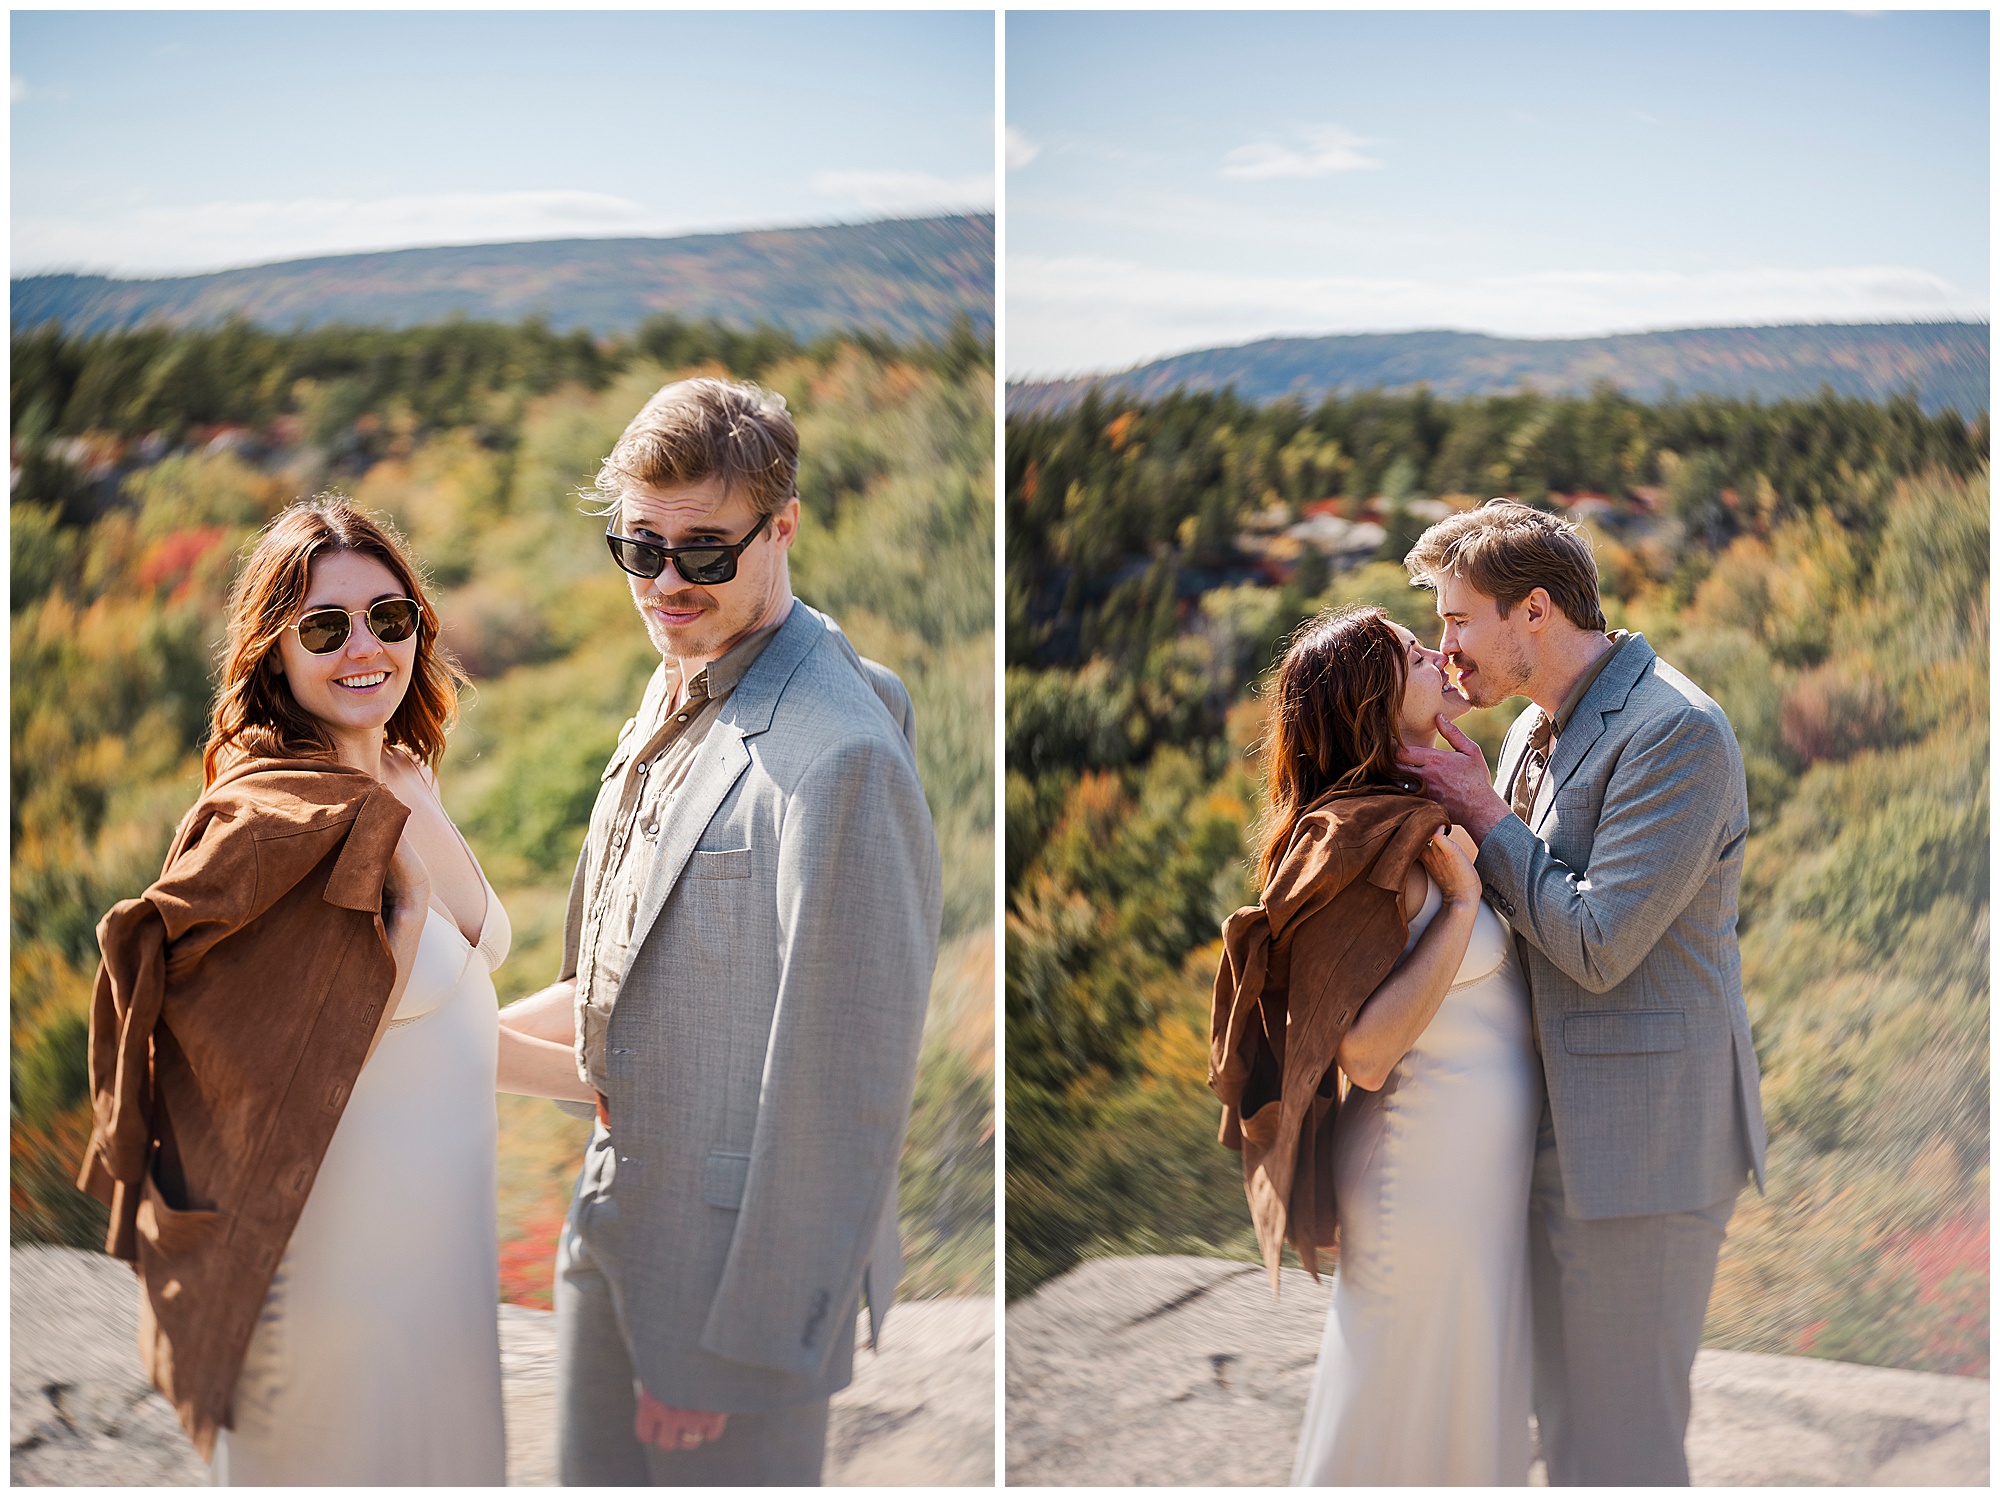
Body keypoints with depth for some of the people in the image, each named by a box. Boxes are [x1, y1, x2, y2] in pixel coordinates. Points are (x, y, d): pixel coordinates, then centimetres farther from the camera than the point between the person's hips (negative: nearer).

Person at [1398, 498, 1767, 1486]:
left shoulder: (1676, 731, -18)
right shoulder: (1536, 728, 12)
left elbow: (1597, 943, -22)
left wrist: (1486, 817, -13)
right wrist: (1463, 806, 2)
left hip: (1642, 1137, -9)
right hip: (1558, 1126, 10)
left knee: (1618, 1442, 0)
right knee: (1565, 1414, 20)